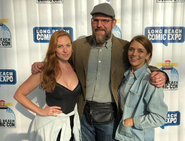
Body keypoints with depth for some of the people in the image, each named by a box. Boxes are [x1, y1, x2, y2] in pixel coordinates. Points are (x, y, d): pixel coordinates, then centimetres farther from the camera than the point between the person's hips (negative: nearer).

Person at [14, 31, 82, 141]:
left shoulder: (75, 67, -3)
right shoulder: (45, 71, -15)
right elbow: (19, 94, -9)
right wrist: (40, 111, -13)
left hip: (73, 123, 4)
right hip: (51, 125, -4)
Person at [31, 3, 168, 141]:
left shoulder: (125, 47, -5)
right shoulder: (78, 45, 0)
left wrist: (159, 75, -18)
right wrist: (43, 66, -6)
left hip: (109, 114, -1)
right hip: (83, 113, 2)